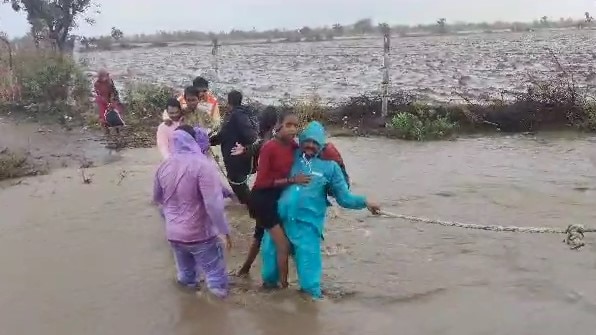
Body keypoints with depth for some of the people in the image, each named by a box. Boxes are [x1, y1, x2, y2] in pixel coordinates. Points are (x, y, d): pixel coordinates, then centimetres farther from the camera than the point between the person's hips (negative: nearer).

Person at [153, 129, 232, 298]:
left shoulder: (164, 166, -1)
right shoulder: (202, 165, -21)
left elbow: (157, 198, 15)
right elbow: (214, 204, -26)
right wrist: (225, 230, -16)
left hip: (173, 234, 6)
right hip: (200, 234, -6)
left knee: (186, 272, 25)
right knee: (215, 272, 11)